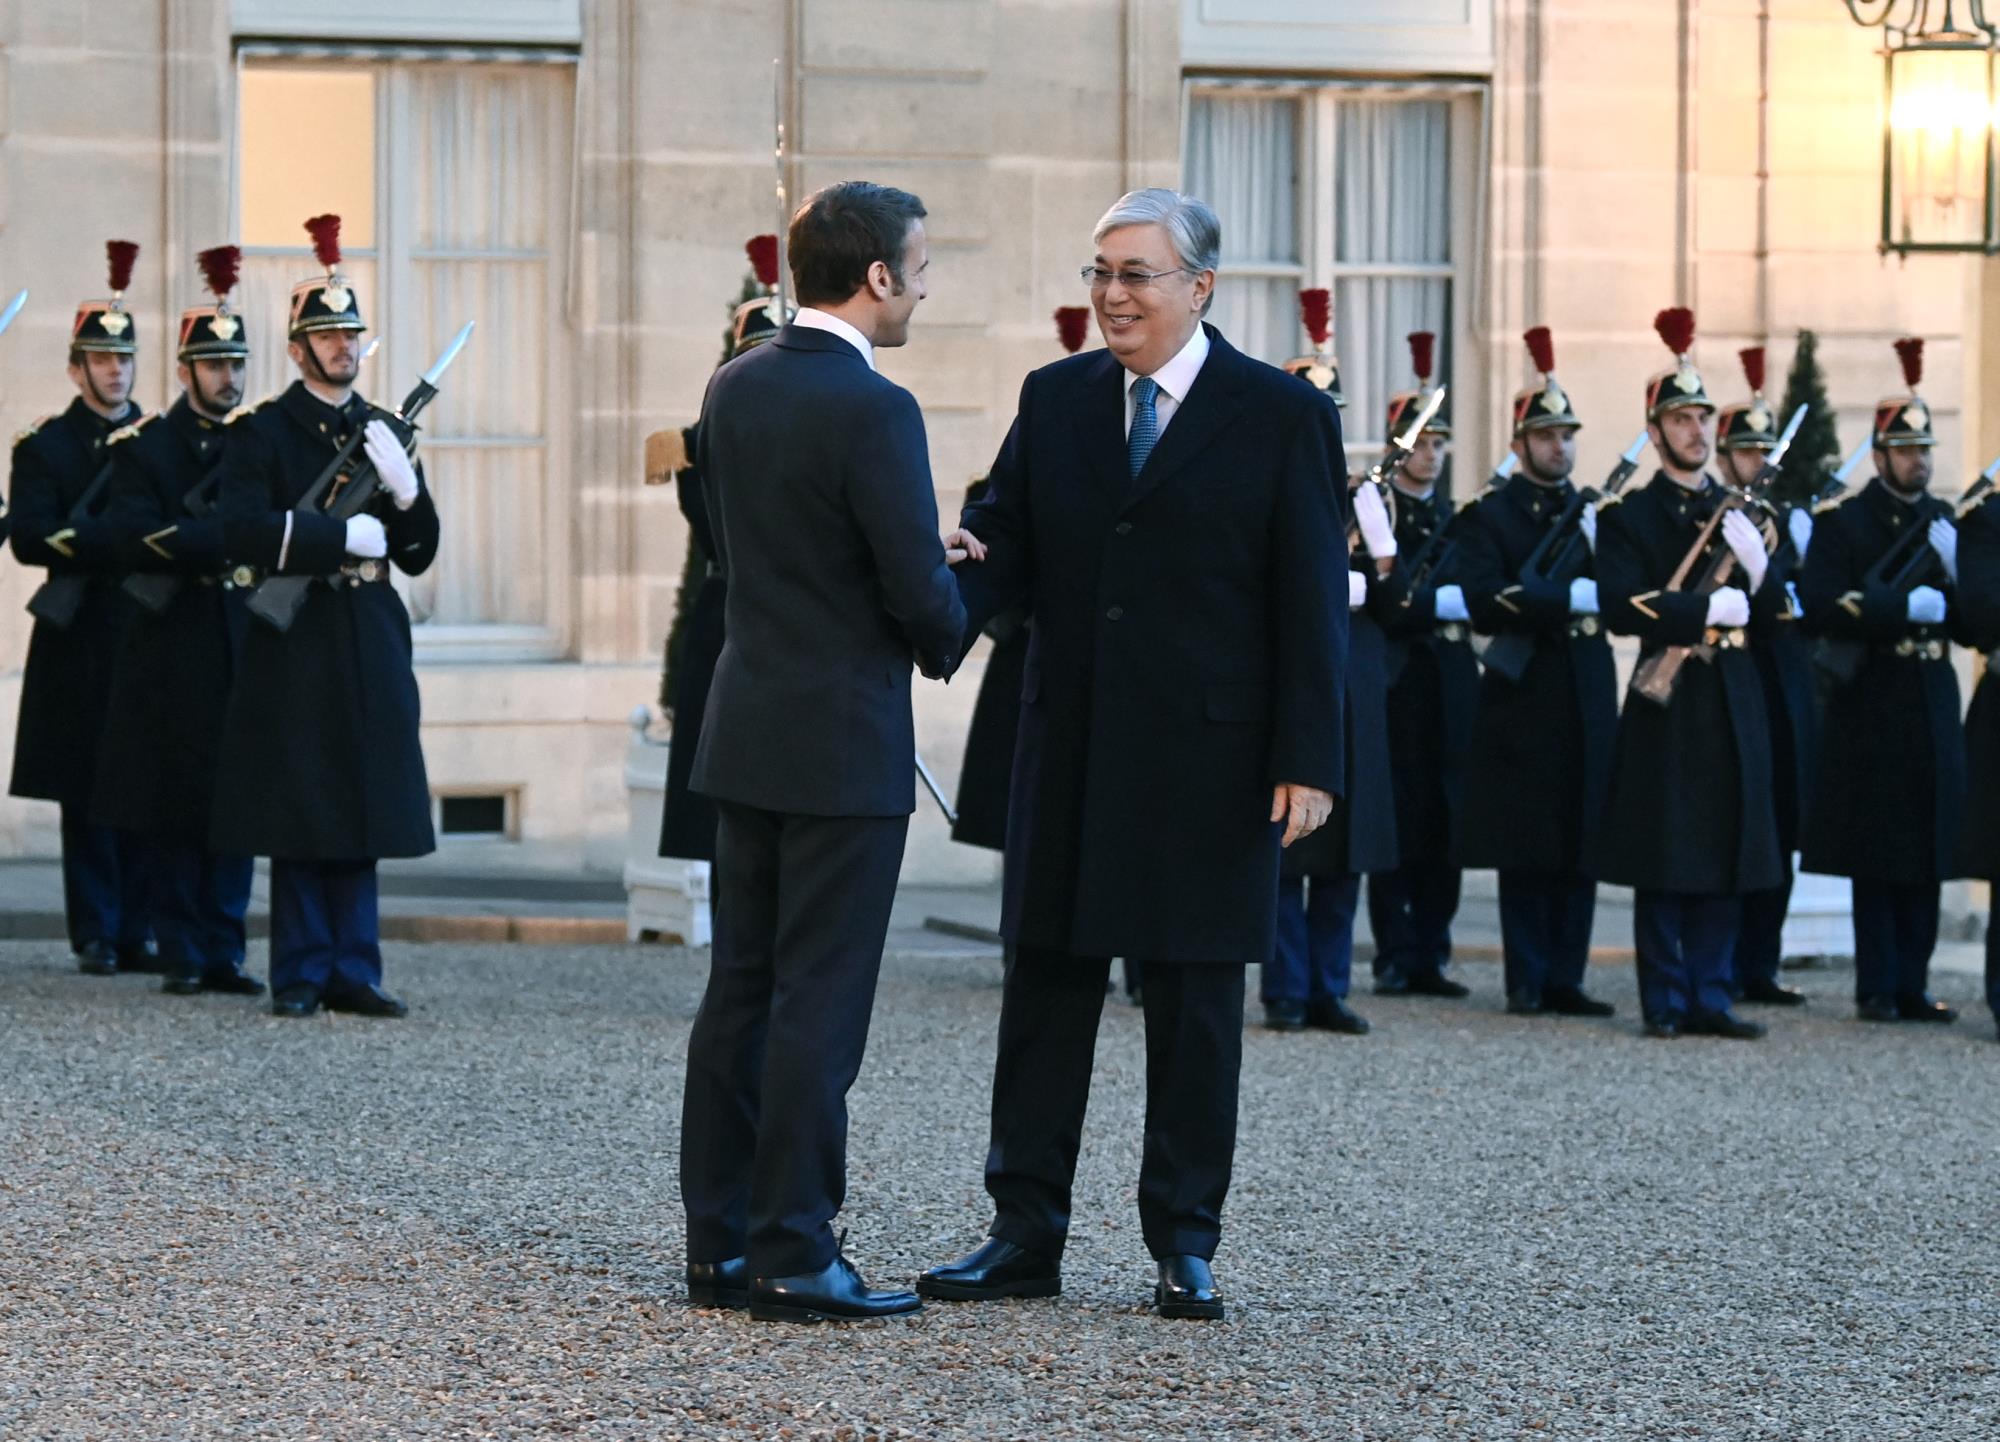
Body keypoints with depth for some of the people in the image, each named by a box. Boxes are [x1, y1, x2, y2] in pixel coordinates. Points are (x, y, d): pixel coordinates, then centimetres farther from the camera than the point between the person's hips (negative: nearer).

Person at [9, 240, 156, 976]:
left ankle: (138, 932, 6)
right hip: (80, 642, -3)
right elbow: (32, 540, -10)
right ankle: (96, 935, 5)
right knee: (87, 790, -1)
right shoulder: (44, 445, 3)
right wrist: (125, 541, -19)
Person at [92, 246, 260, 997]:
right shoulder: (142, 446, 0)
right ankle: (183, 955, 6)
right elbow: (135, 540, -14)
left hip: (244, 646, 3)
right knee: (175, 802, 0)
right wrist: (223, 534, -22)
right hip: (172, 651, -3)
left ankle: (226, 952, 7)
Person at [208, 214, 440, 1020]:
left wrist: (404, 488, -6)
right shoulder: (260, 432, 0)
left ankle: (352, 971, 9)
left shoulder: (383, 432, 15)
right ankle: (301, 975, 4)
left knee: (359, 815, 5)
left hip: (372, 649, 4)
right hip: (295, 644, -4)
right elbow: (243, 535, -14)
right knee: (300, 817, -2)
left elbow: (418, 555, 13)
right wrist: (344, 537, -16)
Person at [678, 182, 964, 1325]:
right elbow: (921, 589, -18)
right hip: (843, 740, -8)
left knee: (741, 988, 12)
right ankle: (794, 1259, -1)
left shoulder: (736, 388, 7)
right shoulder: (873, 409, -18)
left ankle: (720, 1243, 16)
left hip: (749, 728, 8)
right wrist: (948, 638, 5)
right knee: (819, 1004, -3)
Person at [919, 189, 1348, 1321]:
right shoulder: (1055, 401, 8)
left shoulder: (1284, 417, -3)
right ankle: (1026, 1237, 12)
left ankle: (1185, 1244, 13)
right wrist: (953, 589, -20)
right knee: (1046, 989, 6)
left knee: (1195, 1004, 5)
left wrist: (1308, 759, -11)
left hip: (1208, 758, -4)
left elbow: (1313, 602, -5)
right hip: (1071, 749, 4)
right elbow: (1006, 546, 4)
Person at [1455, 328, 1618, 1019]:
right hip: (1522, 703, -4)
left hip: (1588, 702, 4)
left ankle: (1566, 978, 8)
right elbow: (1486, 603, -15)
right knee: (1525, 851, -1)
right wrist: (1572, 597, -20)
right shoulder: (1487, 516, -1)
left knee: (1581, 847, 3)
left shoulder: (1595, 514, 15)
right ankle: (1527, 981, 5)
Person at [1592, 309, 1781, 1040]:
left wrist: (1756, 568, -9)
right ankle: (1665, 1001, 2)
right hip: (1665, 707, -5)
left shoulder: (1741, 513, 17)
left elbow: (1771, 610, 11)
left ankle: (1710, 998, 9)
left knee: (1724, 862, 4)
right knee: (1663, 865, -3)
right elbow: (1623, 607, -14)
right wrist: (1711, 610, -19)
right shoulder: (1628, 515, 0)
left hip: (1733, 706, 5)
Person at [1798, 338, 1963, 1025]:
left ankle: (1912, 986, 9)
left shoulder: (1949, 521, 14)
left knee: (1927, 856, 4)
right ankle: (1877, 988, 4)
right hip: (1870, 710, -5)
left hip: (1932, 708, 5)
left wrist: (1956, 572, -9)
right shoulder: (1840, 521, -2)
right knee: (1876, 858, -3)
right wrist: (1907, 607, -20)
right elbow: (1820, 608, -15)